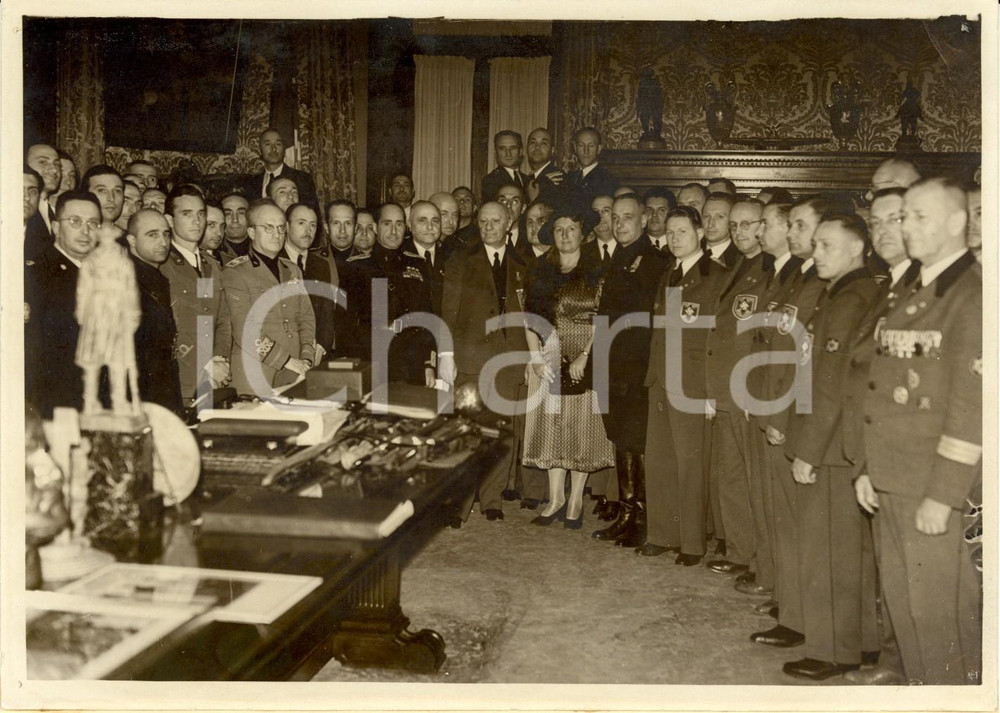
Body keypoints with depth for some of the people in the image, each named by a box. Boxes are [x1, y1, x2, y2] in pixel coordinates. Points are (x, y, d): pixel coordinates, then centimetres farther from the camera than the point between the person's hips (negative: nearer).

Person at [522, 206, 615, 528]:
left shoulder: (596, 272, -2)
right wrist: (536, 357, -5)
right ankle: (556, 498, 14)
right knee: (551, 425, 5)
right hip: (547, 360, 3)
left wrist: (585, 356, -17)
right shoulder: (541, 271, 9)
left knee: (581, 425, 1)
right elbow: (531, 317, 7)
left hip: (585, 359, -3)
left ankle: (576, 499, 10)